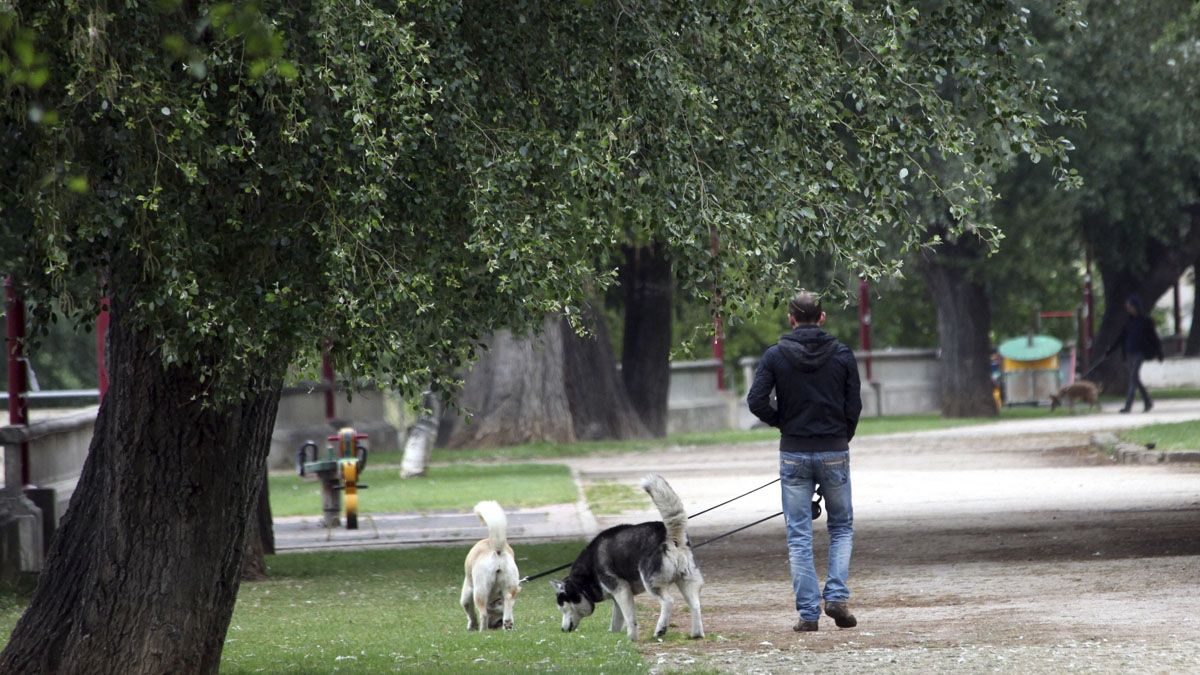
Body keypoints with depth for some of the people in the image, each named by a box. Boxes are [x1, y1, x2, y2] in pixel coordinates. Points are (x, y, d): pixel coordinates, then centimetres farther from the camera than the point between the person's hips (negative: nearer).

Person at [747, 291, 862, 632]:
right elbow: (854, 406, -1)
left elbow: (756, 401, -10)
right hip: (835, 452, 0)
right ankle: (837, 595, -2)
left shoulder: (776, 356, -4)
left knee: (799, 536, 4)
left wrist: (783, 422, 8)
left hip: (793, 454, 0)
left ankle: (808, 612, 0)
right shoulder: (842, 355, -2)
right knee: (842, 527, 16)